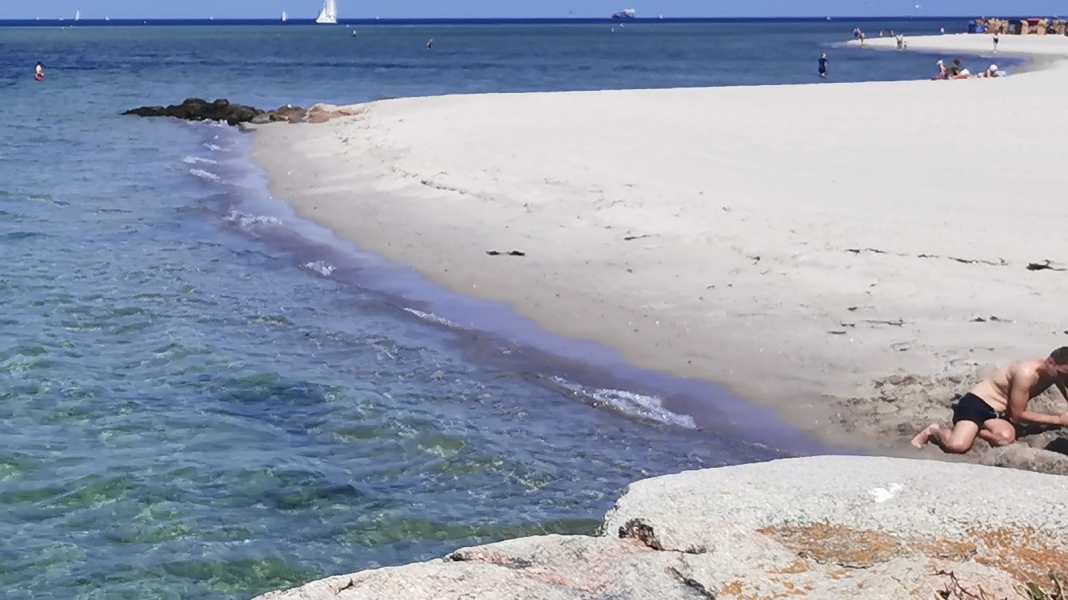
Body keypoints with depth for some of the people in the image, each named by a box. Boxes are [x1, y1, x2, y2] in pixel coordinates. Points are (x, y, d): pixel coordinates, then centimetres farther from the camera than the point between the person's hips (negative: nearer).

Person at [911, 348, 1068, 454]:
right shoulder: (1026, 373, -25)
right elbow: (1018, 415, -19)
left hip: (998, 413, 7)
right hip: (975, 403, -7)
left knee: (1007, 437, -31)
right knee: (957, 445, -33)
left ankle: (966, 430, -3)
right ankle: (935, 431, 4)